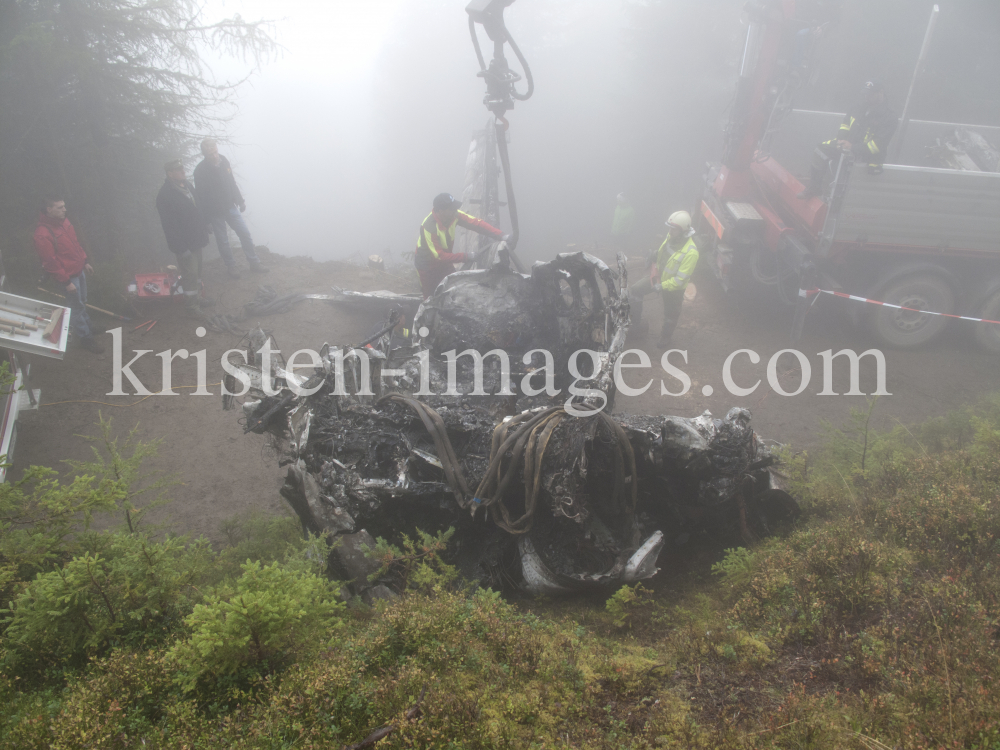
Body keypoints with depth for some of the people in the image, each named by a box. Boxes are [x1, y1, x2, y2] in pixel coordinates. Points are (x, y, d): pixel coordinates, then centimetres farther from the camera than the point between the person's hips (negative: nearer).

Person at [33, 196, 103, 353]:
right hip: (68, 276, -8)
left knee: (83, 301, 22)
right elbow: (50, 262, -22)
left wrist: (85, 261, 17)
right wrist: (66, 282, -19)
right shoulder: (43, 234, -26)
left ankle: (87, 326, 40)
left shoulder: (64, 221, 0)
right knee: (77, 306, 4)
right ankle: (86, 338, 17)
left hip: (79, 269, 8)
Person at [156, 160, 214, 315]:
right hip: (184, 242, -8)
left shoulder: (187, 185, 4)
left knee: (197, 271, 19)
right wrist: (182, 247, -21)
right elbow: (169, 225, -21)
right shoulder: (165, 195, -21)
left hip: (197, 238, 8)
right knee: (190, 273, 0)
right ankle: (193, 305, 12)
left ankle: (196, 298, 34)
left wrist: (204, 226, 15)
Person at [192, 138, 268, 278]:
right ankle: (231, 267, 24)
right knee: (222, 241, 6)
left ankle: (254, 264, 15)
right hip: (215, 212, -4)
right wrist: (206, 219, -14)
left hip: (230, 207, 4)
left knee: (245, 233, 4)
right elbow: (201, 197, -15)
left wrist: (240, 201, 15)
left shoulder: (223, 161, -4)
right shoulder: (200, 171, -18)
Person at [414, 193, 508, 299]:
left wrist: (502, 236, -33)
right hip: (427, 265, -6)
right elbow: (439, 256, -33)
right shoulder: (429, 227, -34)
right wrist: (466, 256, -34)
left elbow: (476, 223, -22)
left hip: (445, 262, 6)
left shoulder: (454, 215, -18)